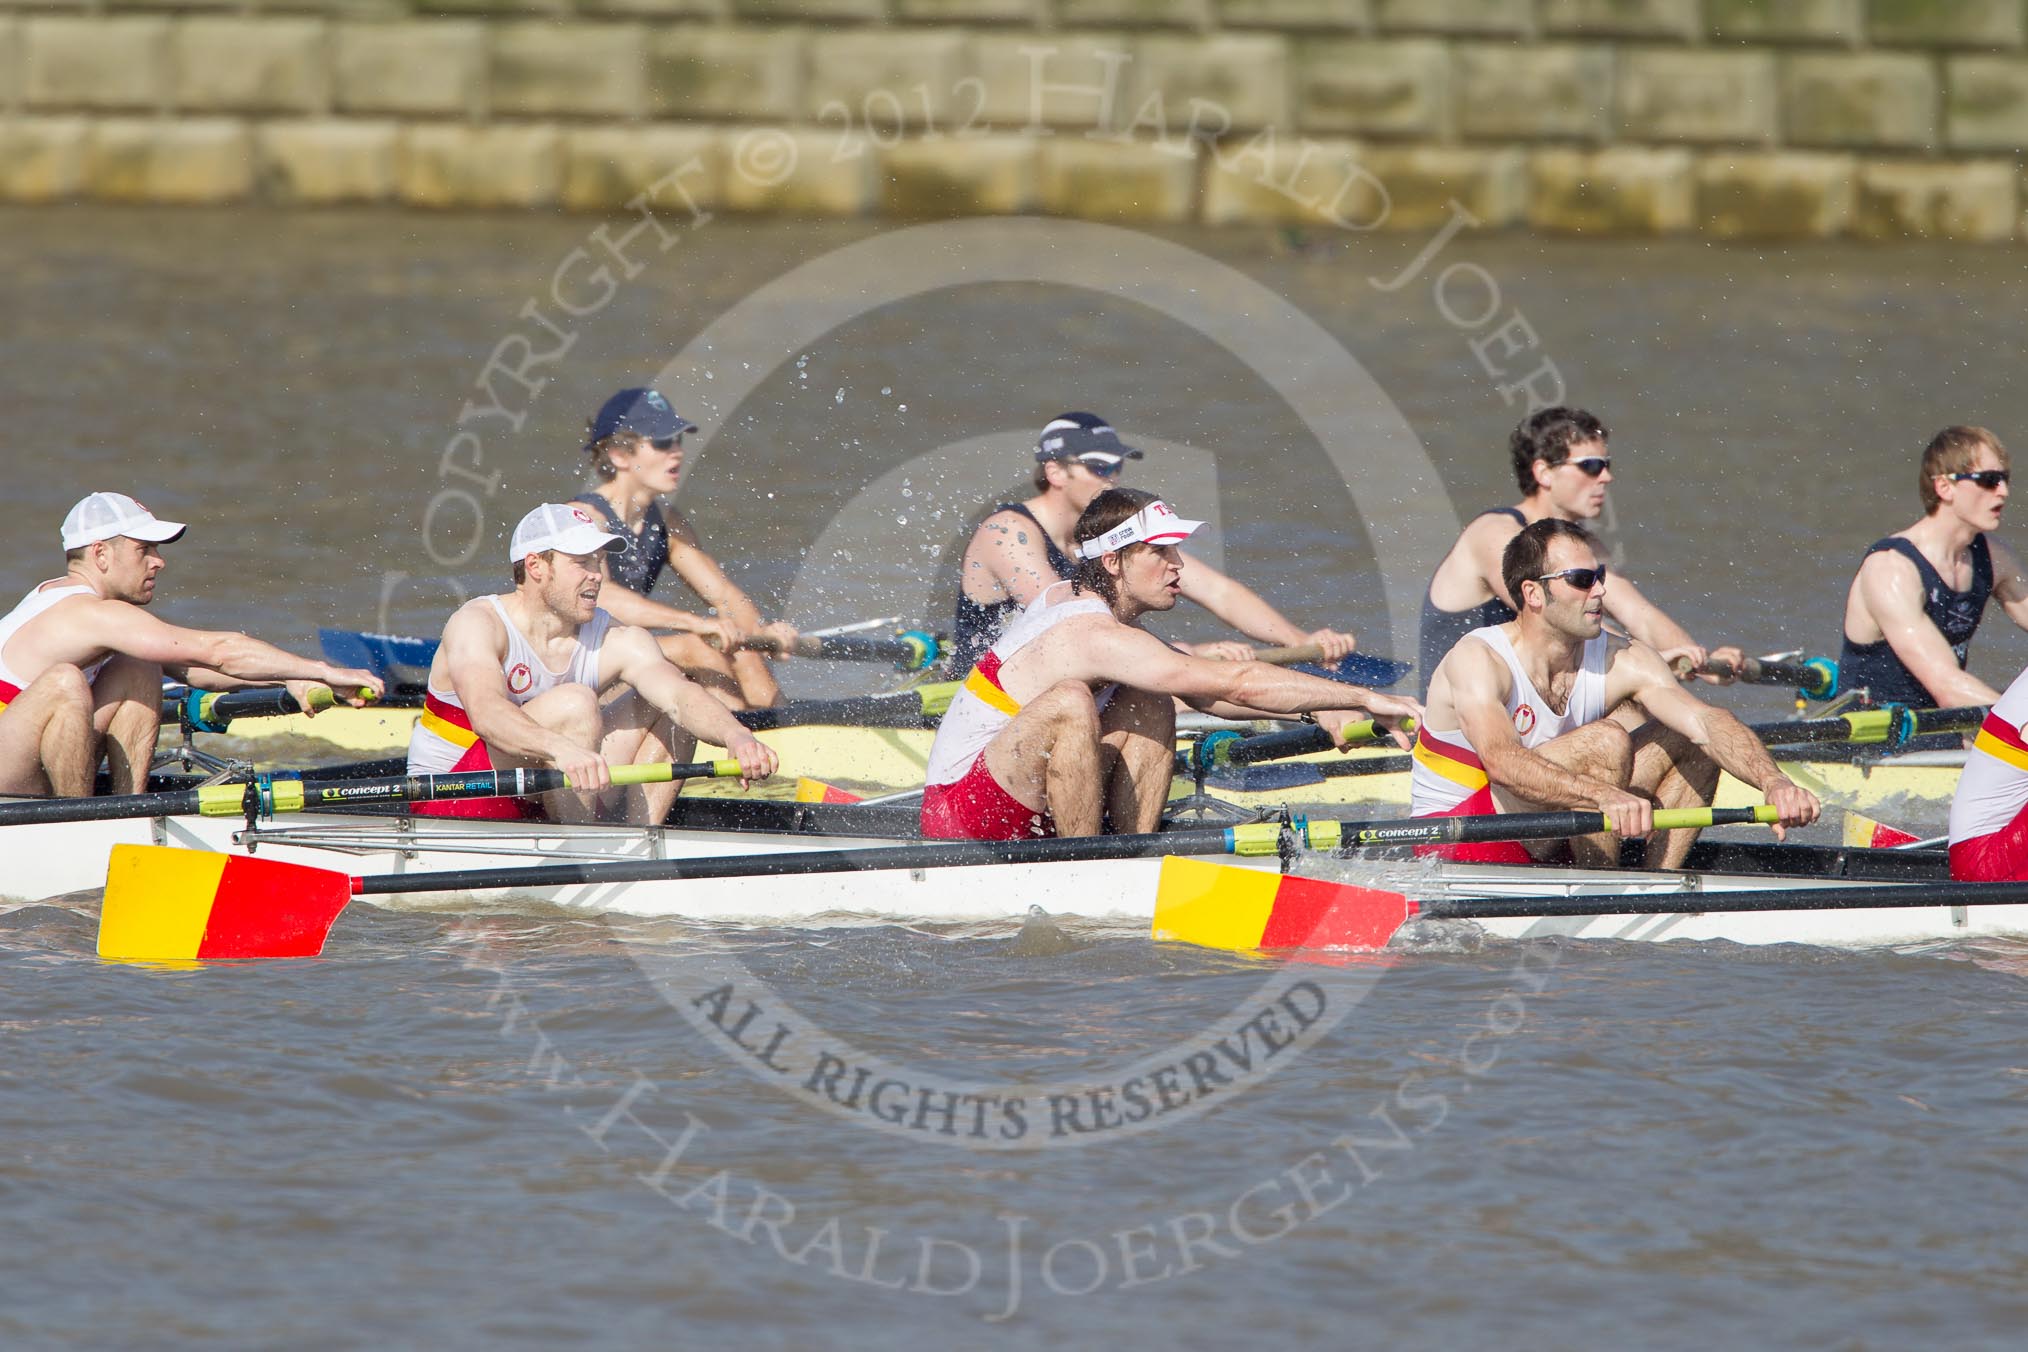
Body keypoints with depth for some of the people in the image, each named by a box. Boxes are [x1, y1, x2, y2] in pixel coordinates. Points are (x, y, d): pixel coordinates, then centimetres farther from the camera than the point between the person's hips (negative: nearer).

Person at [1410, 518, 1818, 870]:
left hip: (1544, 845, 7)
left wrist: (1773, 781, -39)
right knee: (1606, 740, -27)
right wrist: (1607, 796, -55)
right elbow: (1502, 761, -40)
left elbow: (1704, 721, -19)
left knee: (1692, 744, -5)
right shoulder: (1479, 659, -21)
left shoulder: (1624, 662, -5)